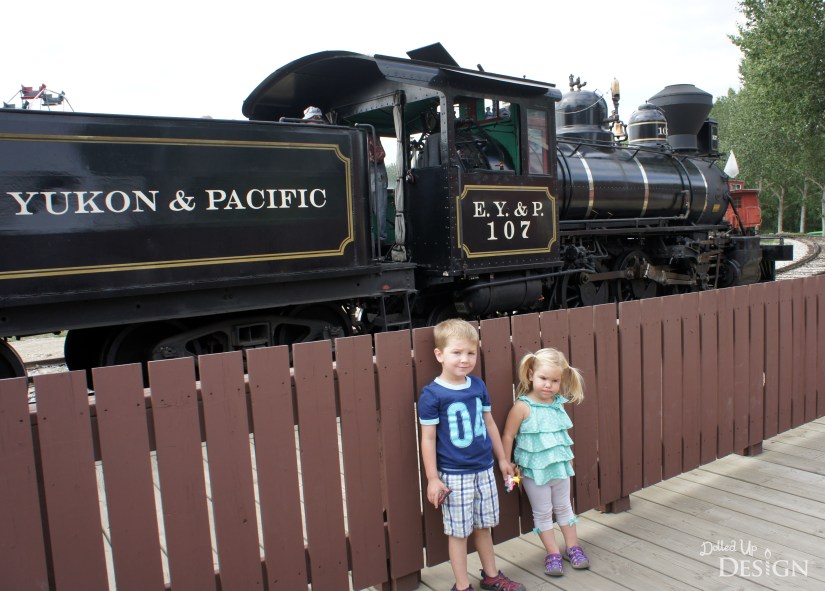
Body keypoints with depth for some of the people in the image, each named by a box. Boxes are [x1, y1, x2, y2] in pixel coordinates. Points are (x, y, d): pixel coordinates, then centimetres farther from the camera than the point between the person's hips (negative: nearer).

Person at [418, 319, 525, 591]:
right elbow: (428, 438, -11)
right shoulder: (432, 394, -14)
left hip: (484, 469, 5)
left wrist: (502, 458, 17)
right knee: (458, 531, 7)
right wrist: (432, 478, -10)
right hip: (453, 475, -5)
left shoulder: (478, 385, 2)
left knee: (483, 525, 20)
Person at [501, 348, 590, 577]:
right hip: (534, 471, -5)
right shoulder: (523, 407, -19)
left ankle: (572, 547, 35)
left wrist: (567, 459, 20)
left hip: (560, 467, 5)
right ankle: (553, 553, 22)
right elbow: (507, 436, -15)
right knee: (542, 513, 10)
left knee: (564, 508, 20)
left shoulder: (558, 404, -1)